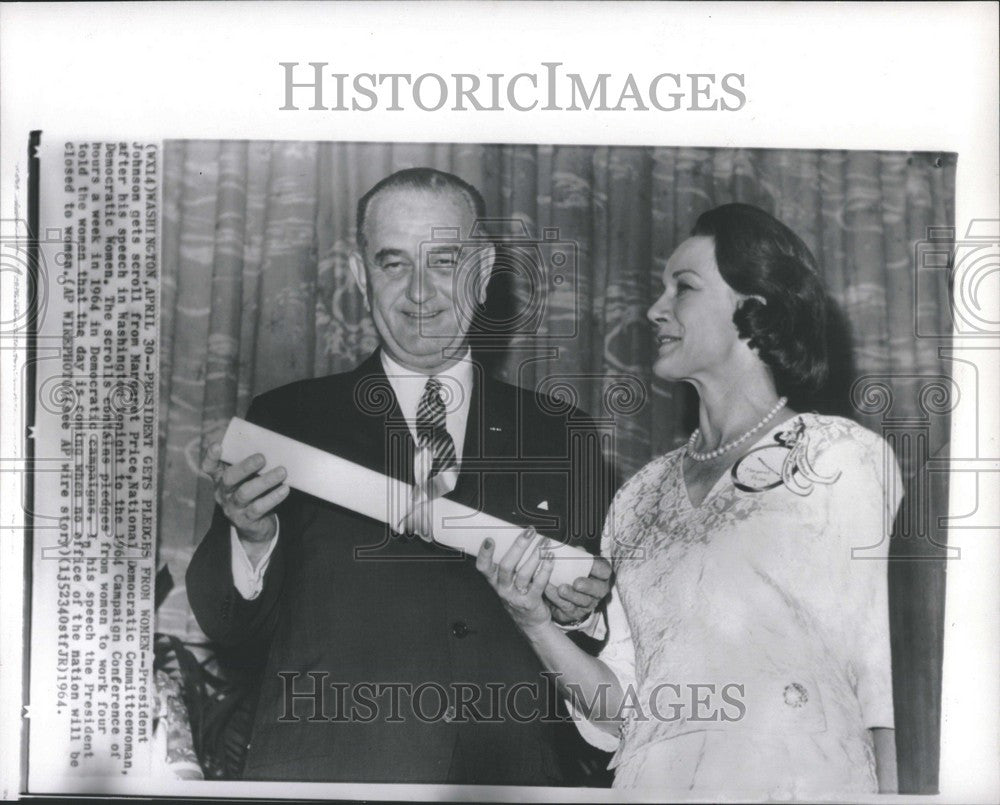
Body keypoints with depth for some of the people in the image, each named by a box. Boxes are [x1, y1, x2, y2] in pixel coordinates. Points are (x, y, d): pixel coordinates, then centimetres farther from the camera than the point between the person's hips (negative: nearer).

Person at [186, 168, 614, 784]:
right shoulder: (286, 422, 4)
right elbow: (231, 632, 3)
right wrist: (251, 537, -14)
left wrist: (583, 613, -8)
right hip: (324, 769, -2)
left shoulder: (564, 437, 7)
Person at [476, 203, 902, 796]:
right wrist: (535, 622, -12)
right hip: (656, 780, 4)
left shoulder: (845, 459, -8)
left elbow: (889, 690, -8)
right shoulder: (642, 494, 3)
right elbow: (622, 712, 2)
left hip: (805, 780, -3)